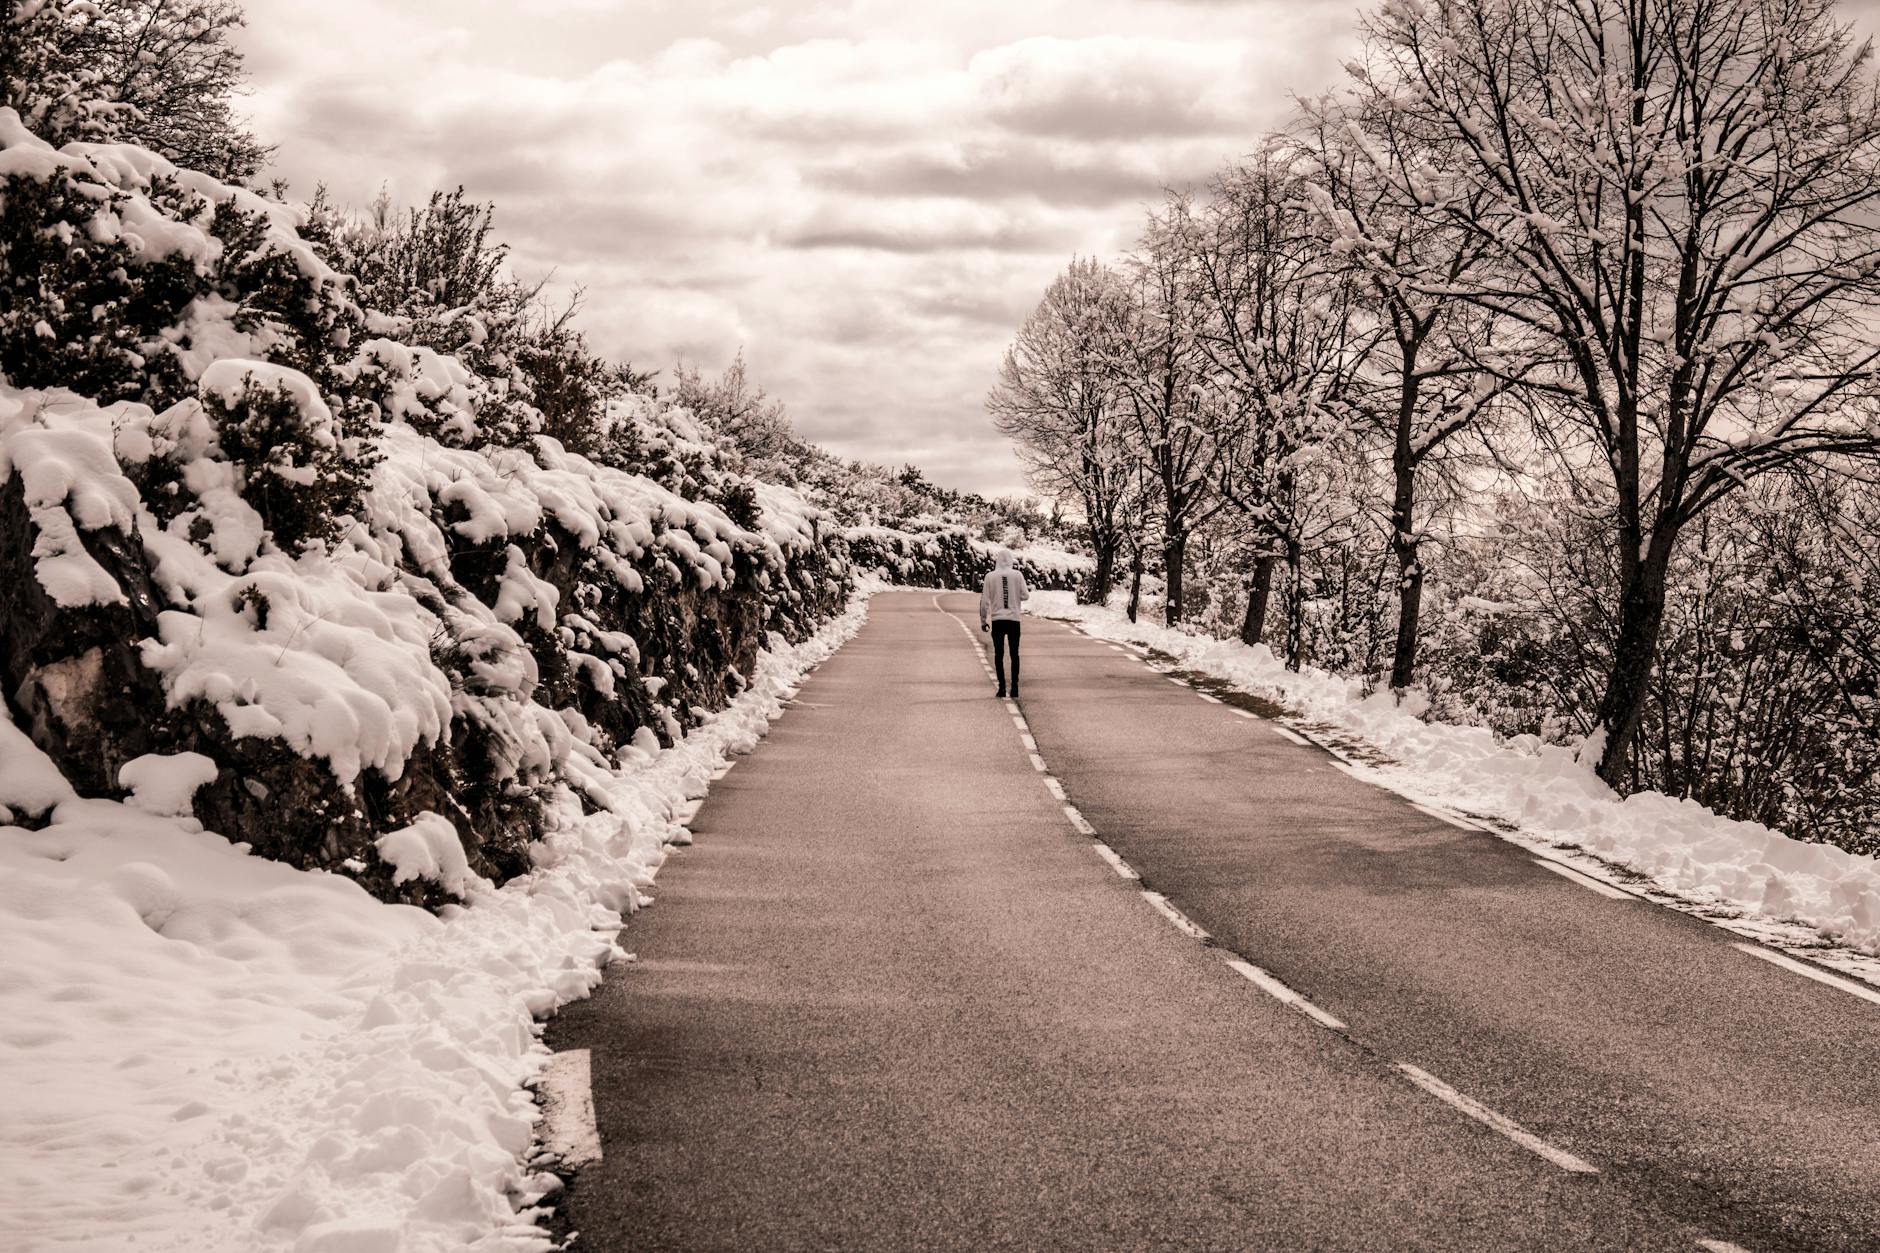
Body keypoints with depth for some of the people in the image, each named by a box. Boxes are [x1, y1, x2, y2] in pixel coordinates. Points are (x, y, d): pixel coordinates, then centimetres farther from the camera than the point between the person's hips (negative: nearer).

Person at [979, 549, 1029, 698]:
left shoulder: (990, 577, -3)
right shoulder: (1017, 575, -3)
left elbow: (984, 601, -3)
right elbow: (1024, 595, -3)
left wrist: (983, 620, 5)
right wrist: (1028, 590, 20)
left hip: (997, 620, 0)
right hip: (1014, 619, 0)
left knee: (998, 654, 6)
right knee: (1014, 654, 8)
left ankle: (1002, 687, 2)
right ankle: (1014, 688, 1)